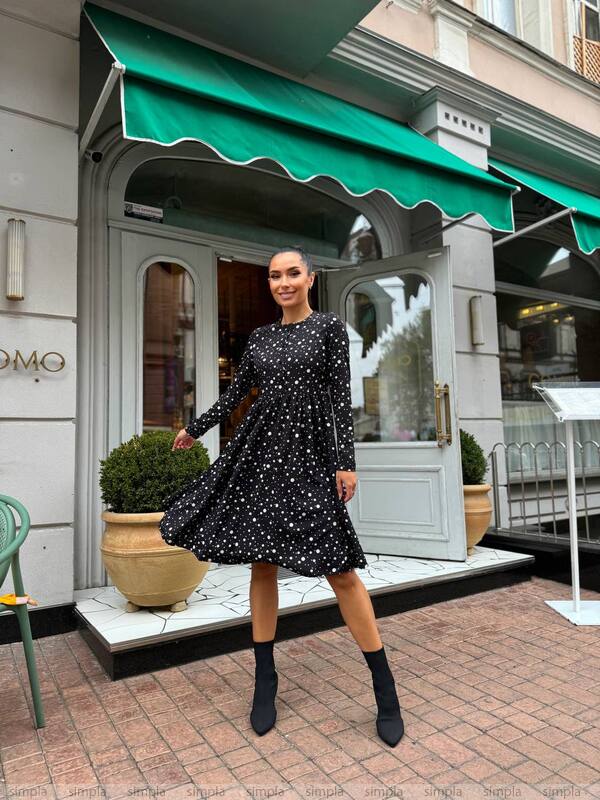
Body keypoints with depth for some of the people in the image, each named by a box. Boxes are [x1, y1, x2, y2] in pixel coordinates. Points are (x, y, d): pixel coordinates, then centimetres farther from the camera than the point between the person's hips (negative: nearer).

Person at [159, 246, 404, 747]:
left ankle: (385, 689, 11)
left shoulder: (330, 327, 1)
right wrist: (194, 429, 30)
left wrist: (347, 462, -13)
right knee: (262, 564, 8)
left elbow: (341, 397, -6)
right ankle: (265, 682, 24)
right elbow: (236, 392, 21)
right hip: (259, 454, 5)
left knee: (340, 569, -5)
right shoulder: (260, 338, 13)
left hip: (309, 457, -4)